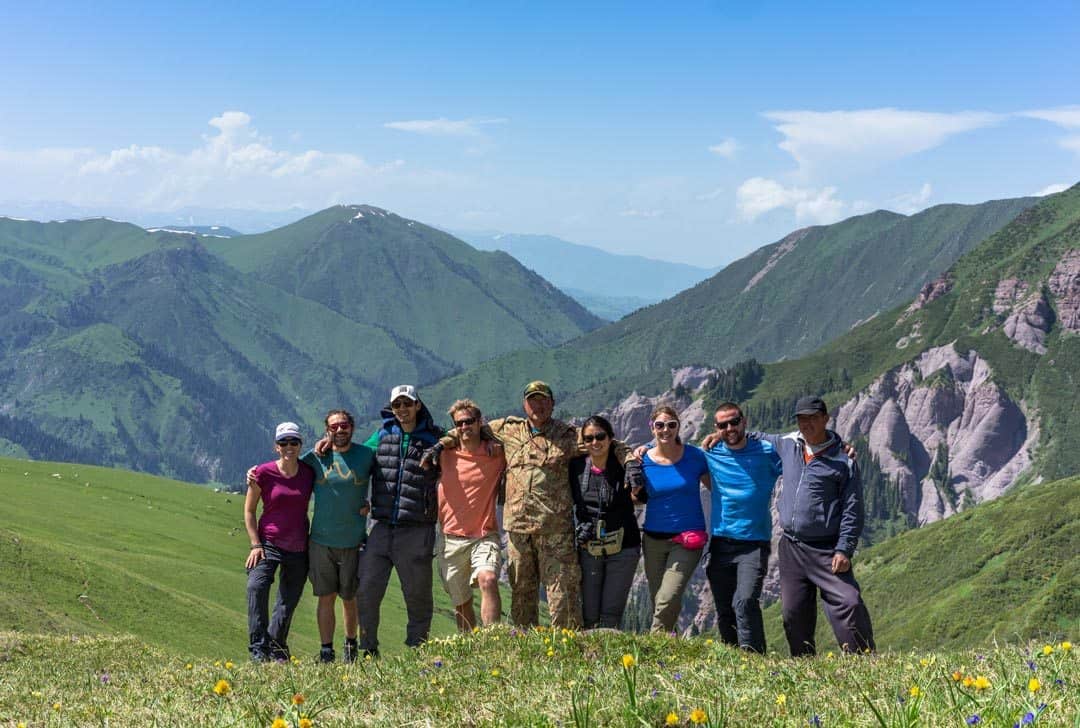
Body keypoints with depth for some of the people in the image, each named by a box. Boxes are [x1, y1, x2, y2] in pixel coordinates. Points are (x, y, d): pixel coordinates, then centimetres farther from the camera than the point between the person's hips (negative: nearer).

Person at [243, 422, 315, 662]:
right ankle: (258, 648, -21)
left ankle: (277, 649, 24)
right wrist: (255, 544, -7)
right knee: (257, 586, -25)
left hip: (299, 548, 3)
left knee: (289, 601, 8)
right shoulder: (264, 473, -6)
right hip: (269, 542, -3)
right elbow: (249, 510, 0)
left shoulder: (310, 472, 0)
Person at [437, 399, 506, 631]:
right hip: (451, 538, 3)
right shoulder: (445, 454, 6)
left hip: (485, 536, -3)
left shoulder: (497, 453, 0)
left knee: (488, 580, -30)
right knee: (461, 603, 10)